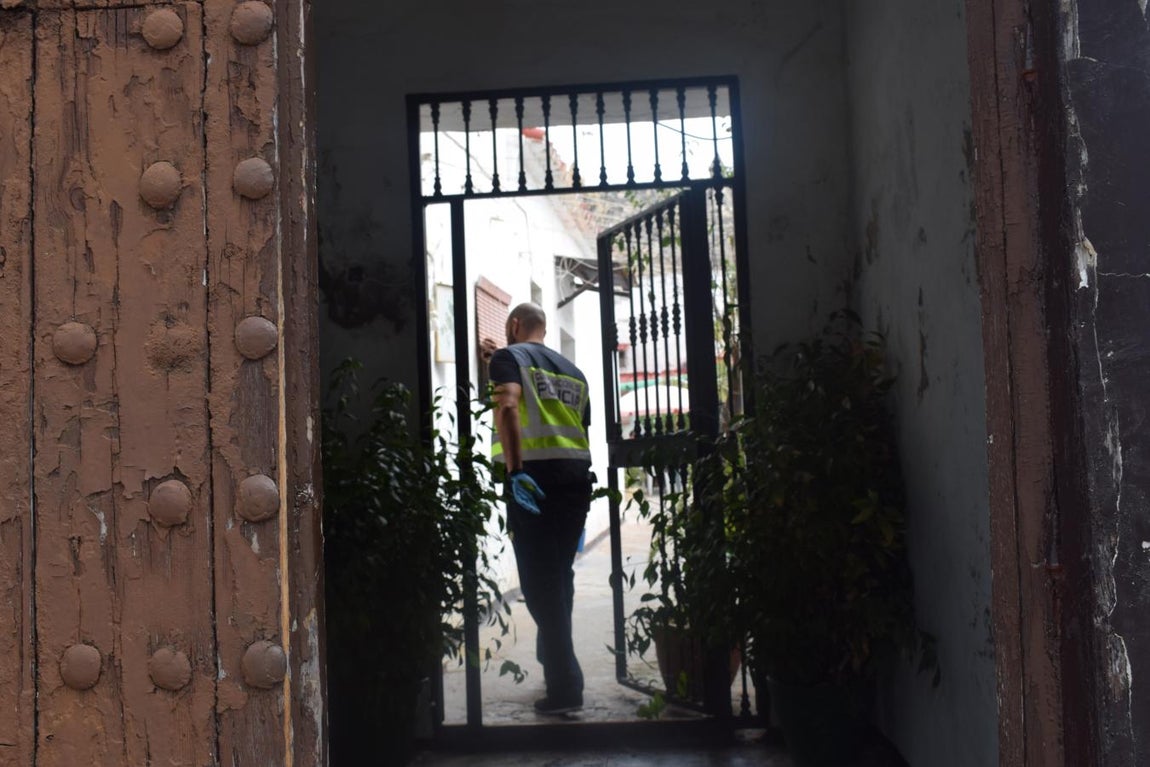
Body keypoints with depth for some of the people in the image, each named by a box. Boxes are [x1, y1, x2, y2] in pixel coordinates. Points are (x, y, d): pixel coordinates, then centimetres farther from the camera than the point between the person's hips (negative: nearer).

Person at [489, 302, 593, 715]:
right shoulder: (572, 370, 21)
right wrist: (578, 497, 26)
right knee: (561, 572, 20)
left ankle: (565, 686, -4)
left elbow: (507, 407, -16)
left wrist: (514, 470, -24)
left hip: (535, 475, -6)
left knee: (539, 578, -2)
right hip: (576, 475, 6)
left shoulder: (509, 357, 4)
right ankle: (551, 654, 36)